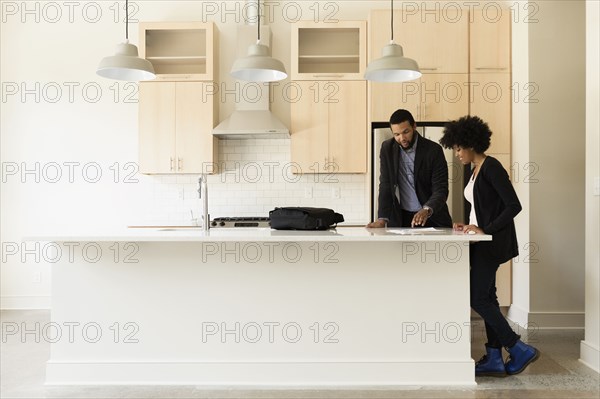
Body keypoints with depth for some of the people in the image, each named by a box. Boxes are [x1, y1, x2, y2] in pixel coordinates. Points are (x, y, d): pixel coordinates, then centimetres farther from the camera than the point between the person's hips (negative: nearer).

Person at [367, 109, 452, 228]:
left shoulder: (434, 150, -9)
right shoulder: (387, 148, -1)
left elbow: (441, 189, -14)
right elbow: (385, 186, -3)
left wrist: (427, 210, -33)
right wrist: (382, 218, -15)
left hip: (431, 218, -1)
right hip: (400, 218, 2)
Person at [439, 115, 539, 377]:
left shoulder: (491, 167, -14)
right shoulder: (475, 171, 14)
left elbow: (513, 206, -20)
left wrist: (485, 230, -22)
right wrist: (469, 226, 8)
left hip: (492, 242, -10)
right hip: (482, 241, 10)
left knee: (478, 298, -8)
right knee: (486, 297, 9)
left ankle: (520, 350, 3)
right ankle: (494, 359, 15)